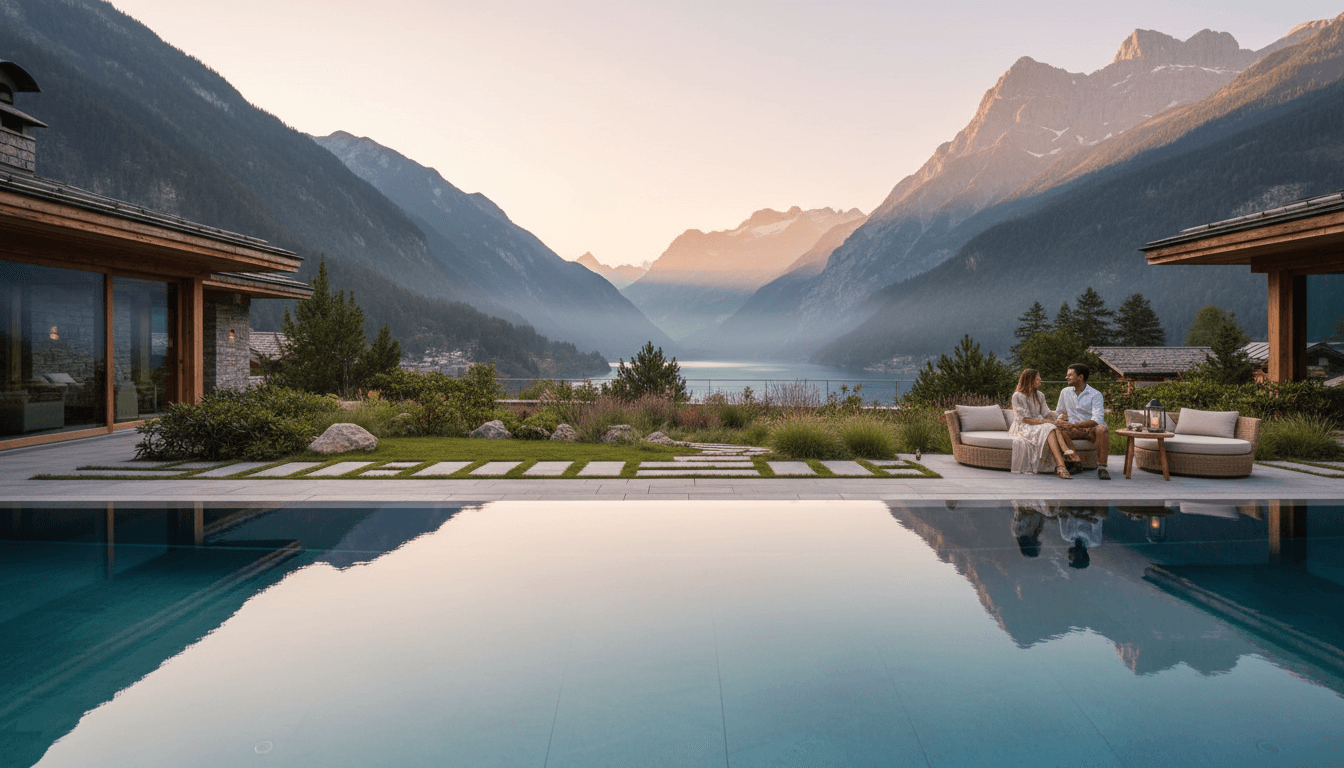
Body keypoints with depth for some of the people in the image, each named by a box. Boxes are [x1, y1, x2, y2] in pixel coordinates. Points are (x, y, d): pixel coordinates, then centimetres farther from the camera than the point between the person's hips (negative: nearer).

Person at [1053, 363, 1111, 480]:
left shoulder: (1095, 395, -4)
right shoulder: (1065, 392, 12)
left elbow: (1096, 420, -18)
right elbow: (1060, 412, 22)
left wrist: (1073, 425, -32)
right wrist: (1060, 419, -5)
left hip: (1092, 429, -3)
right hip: (1074, 430, 3)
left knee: (1102, 429, -38)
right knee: (1057, 428, -30)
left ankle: (1101, 466, -33)